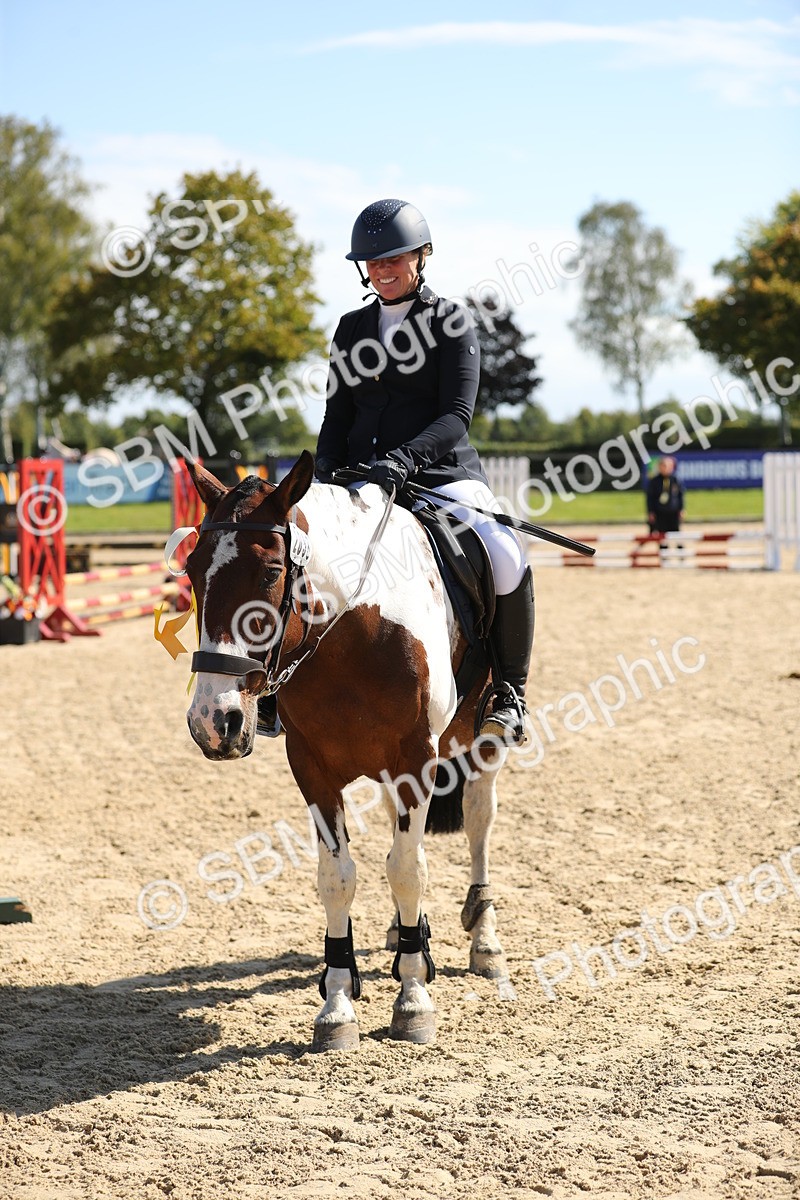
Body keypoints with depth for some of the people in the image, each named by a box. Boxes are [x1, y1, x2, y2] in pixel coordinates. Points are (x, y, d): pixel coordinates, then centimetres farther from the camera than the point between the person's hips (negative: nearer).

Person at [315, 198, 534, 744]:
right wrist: (326, 470, -5)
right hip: (360, 477, 5)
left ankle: (509, 693, -12)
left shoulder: (453, 321, 2)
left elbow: (457, 415, -8)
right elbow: (338, 416, 16)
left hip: (441, 473, -4)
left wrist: (405, 457, -26)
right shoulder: (352, 329, 16)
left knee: (507, 560, -31)